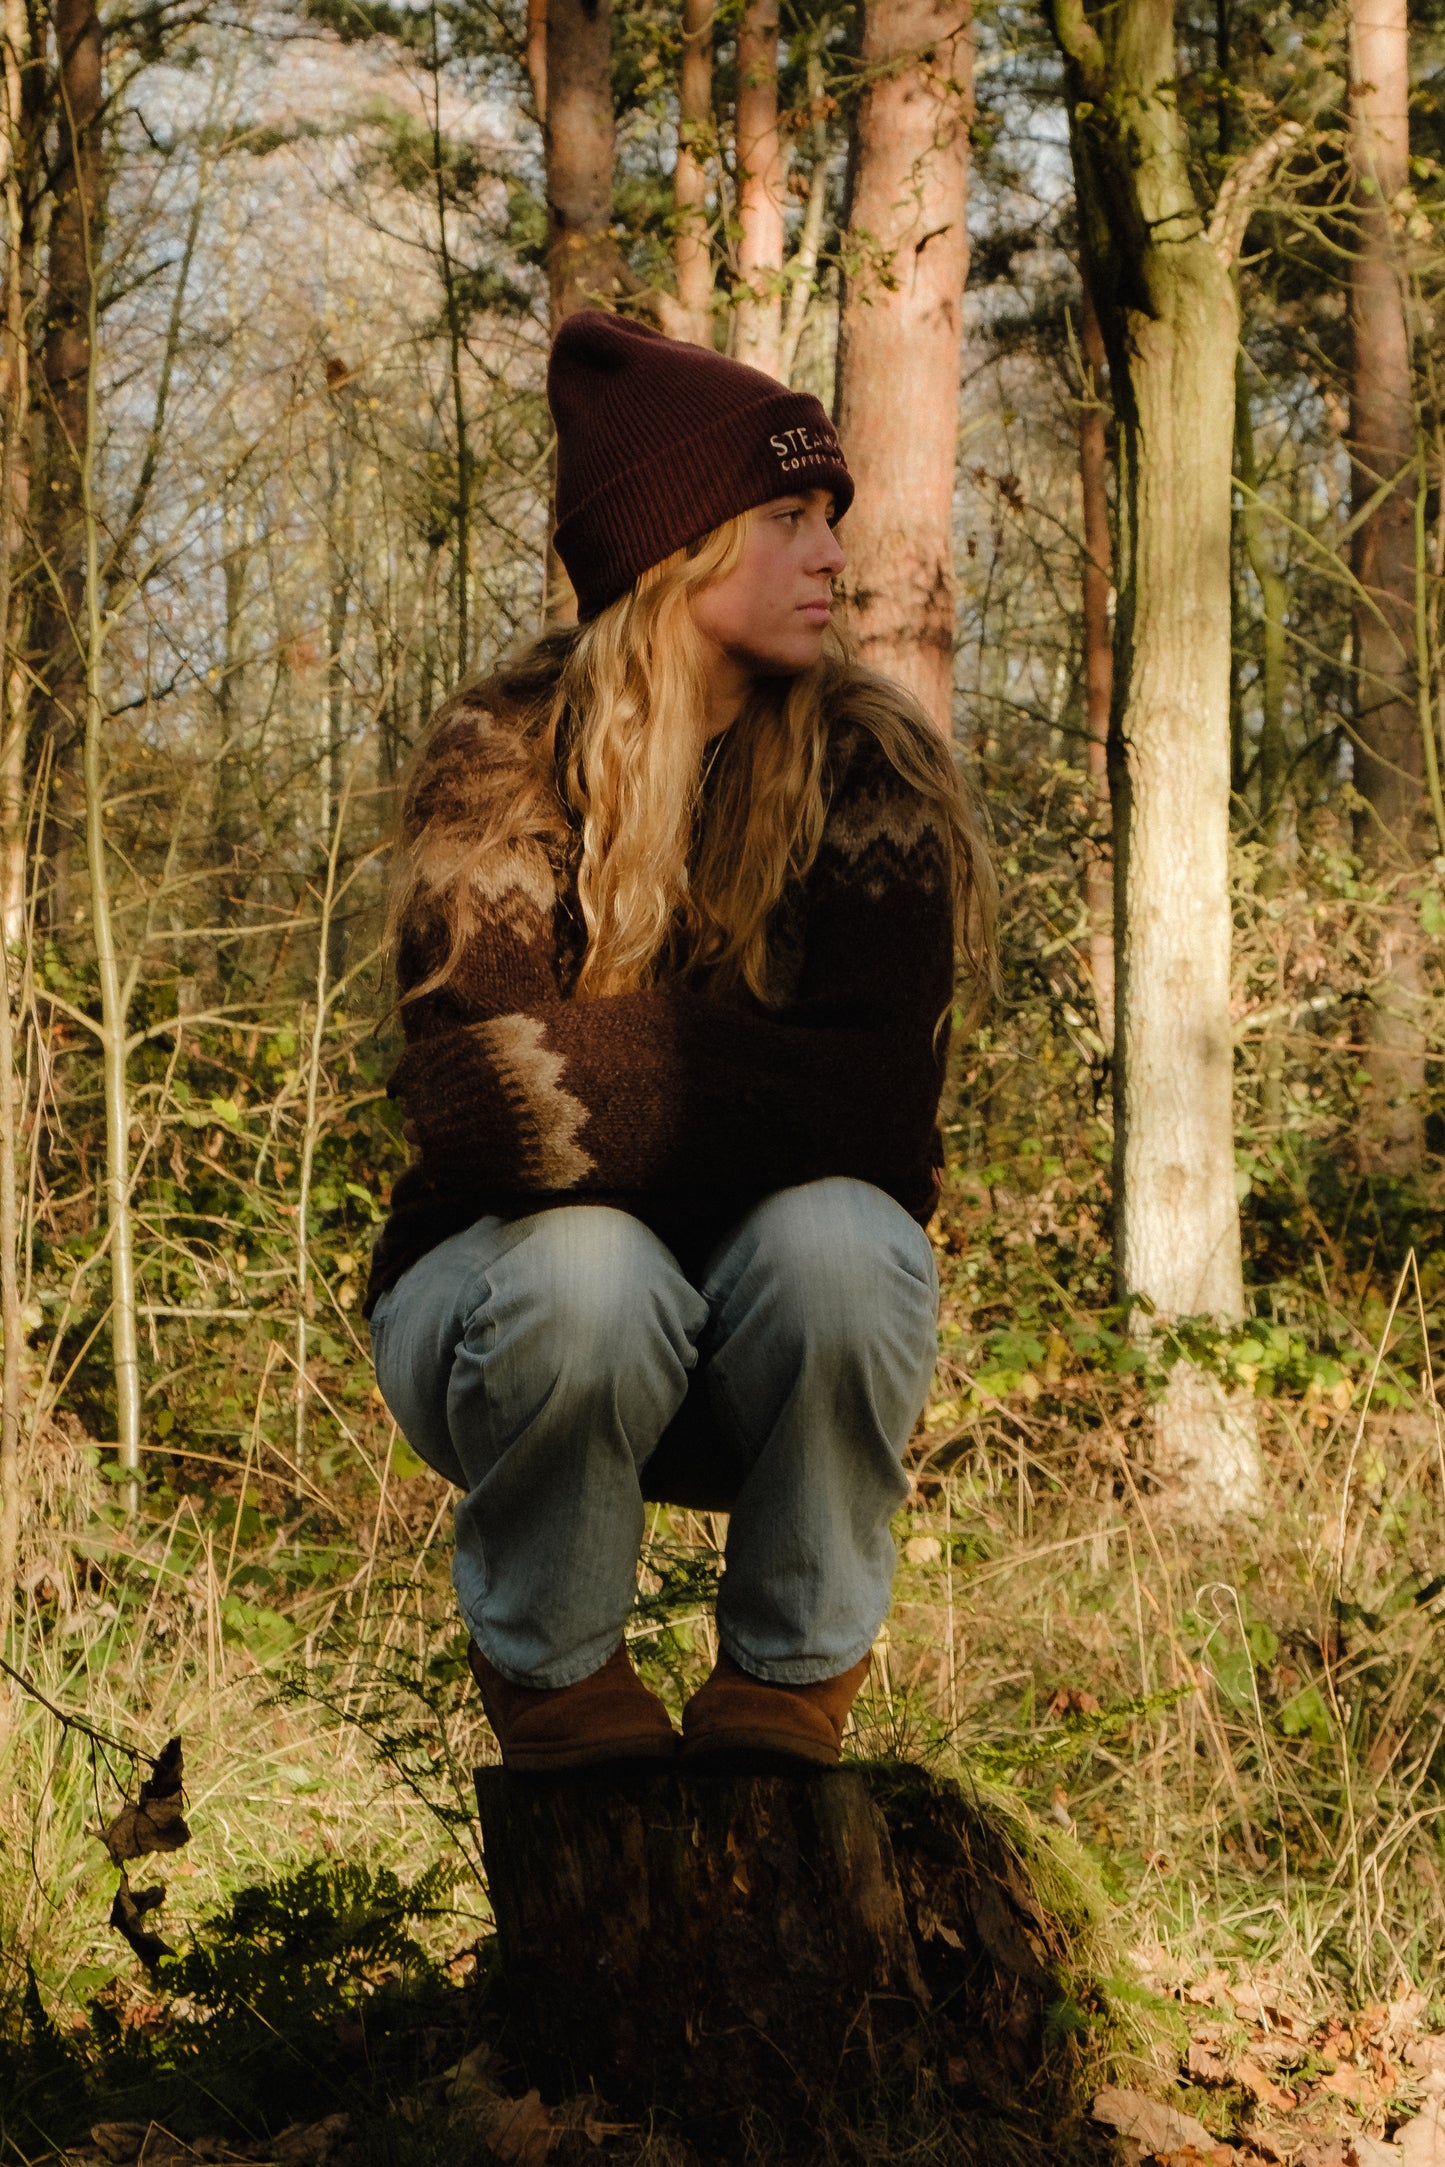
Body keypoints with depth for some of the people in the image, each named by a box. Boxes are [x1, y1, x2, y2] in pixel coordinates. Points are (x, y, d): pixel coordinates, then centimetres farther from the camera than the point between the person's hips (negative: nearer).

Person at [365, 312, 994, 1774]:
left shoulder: (870, 766, -5)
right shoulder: (503, 766, -9)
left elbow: (880, 1112, -17)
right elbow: (476, 1089, -23)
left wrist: (587, 1078, -23)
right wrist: (773, 1082, -22)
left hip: (779, 1341, 1)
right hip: (503, 1289, -1)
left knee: (834, 1238, -32)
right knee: (585, 1270, -35)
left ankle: (787, 1691, -9)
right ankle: (552, 1677, -5)